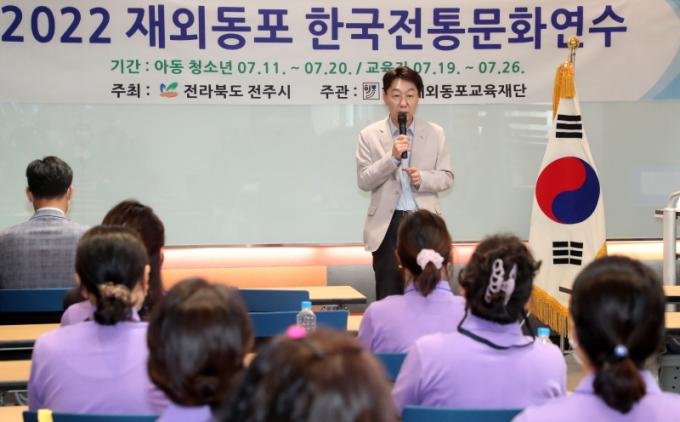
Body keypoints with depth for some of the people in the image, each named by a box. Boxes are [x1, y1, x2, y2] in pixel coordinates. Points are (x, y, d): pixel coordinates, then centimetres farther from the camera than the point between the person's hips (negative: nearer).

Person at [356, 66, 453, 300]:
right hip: (388, 224, -1)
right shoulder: (370, 135, 2)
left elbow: (447, 177, 6)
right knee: (388, 296, 3)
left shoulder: (435, 134, 5)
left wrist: (423, 178, -15)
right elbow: (363, 181, -4)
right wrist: (392, 158, -17)